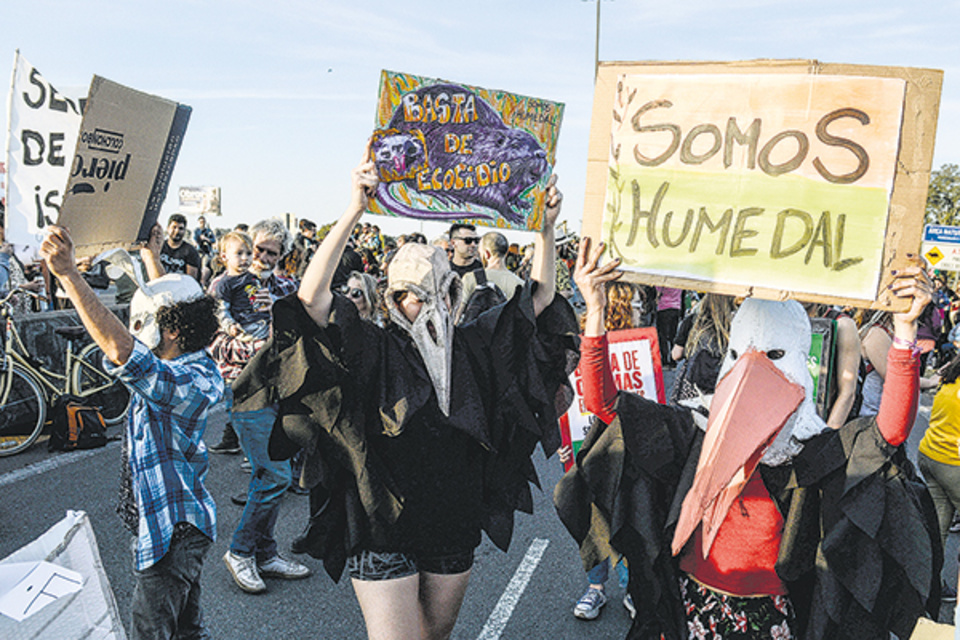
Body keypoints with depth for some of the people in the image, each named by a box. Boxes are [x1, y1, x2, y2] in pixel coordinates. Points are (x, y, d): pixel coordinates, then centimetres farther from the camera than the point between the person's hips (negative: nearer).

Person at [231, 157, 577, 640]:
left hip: (455, 527, 5)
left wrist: (546, 229, -11)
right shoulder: (374, 351, -12)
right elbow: (311, 295, -25)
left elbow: (539, 299, 1)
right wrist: (355, 210, -31)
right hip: (384, 530, -4)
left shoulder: (472, 347, 0)